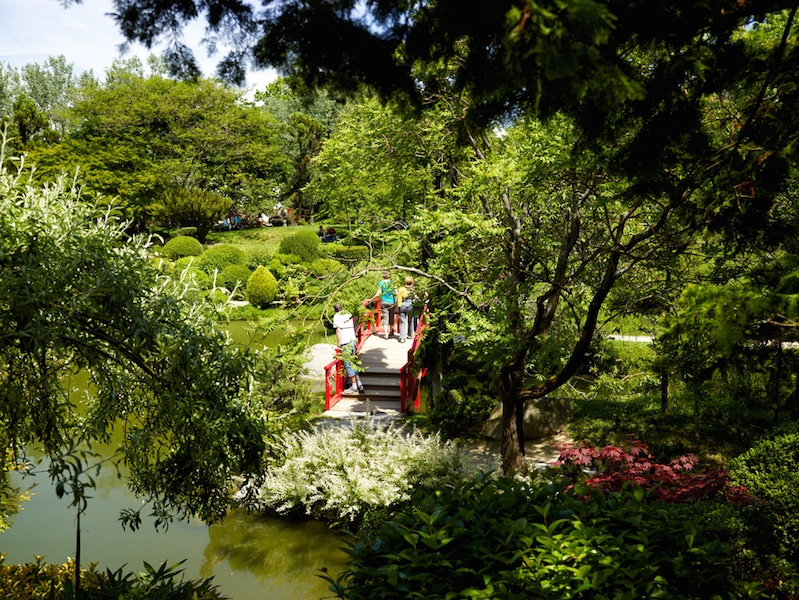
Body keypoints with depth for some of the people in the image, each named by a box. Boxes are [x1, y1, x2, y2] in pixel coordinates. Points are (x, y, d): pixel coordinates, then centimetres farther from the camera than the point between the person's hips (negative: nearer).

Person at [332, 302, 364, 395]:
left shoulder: (337, 316, -7)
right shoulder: (349, 314, 12)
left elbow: (338, 330, -12)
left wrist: (339, 344, -9)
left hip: (345, 343, -6)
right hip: (352, 340, 6)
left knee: (349, 365, -1)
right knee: (353, 363, 15)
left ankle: (354, 387, 1)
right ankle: (359, 384, 14)